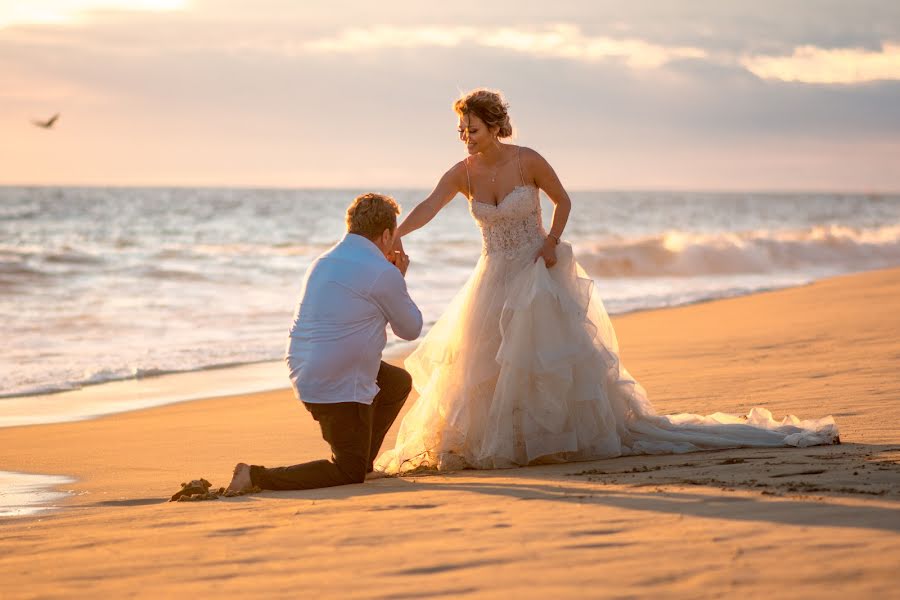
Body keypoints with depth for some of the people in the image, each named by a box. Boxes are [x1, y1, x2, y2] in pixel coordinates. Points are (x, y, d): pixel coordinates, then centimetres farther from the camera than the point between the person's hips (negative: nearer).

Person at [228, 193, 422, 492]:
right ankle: (257, 477, -9)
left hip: (305, 374, 9)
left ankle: (361, 461, 29)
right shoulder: (384, 274, -15)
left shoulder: (324, 263, 11)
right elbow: (410, 329, 1)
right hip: (339, 386, -9)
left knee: (399, 383, 25)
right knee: (349, 473, 3)